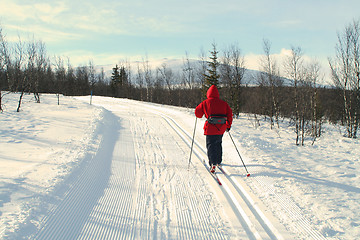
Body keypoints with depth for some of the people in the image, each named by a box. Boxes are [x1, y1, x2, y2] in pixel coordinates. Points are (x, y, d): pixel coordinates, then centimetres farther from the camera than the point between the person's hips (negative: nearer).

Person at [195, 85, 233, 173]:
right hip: (221, 128, 4)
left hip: (211, 128, -4)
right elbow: (229, 113, 4)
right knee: (218, 144, 23)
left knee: (211, 145, -1)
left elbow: (197, 112, 6)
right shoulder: (223, 103, 7)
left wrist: (200, 115, 29)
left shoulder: (205, 103, -1)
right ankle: (218, 160, 35)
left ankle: (213, 163, -17)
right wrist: (228, 125, 12)